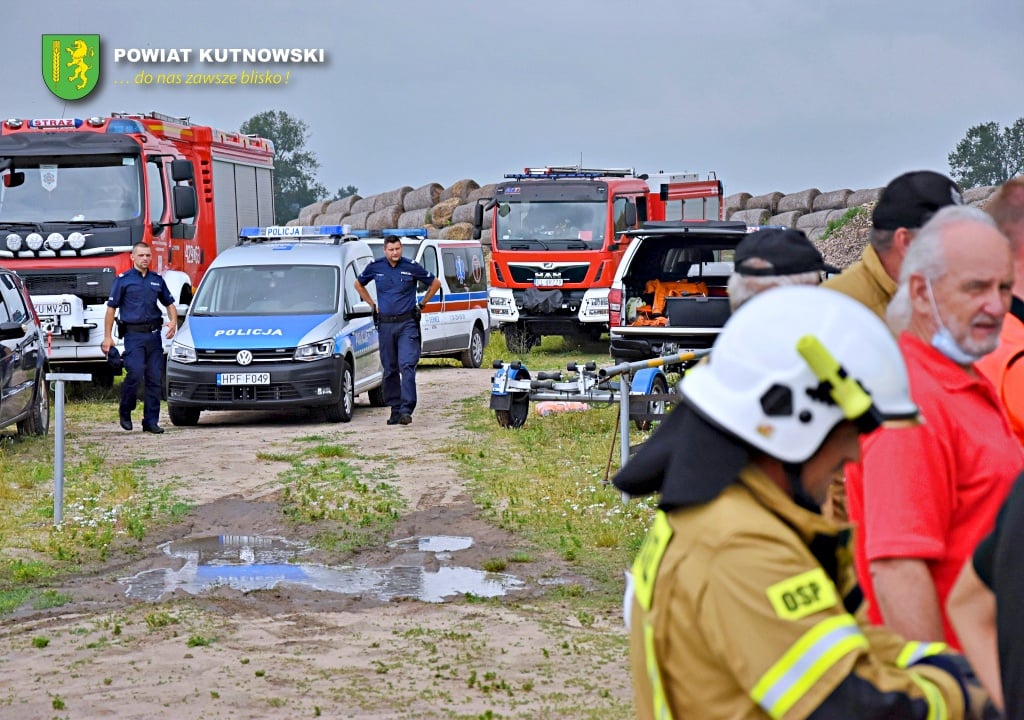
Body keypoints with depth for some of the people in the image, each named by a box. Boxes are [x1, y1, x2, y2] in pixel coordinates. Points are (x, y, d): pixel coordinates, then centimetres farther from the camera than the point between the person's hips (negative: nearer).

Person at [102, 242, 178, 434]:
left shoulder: (157, 280, 15)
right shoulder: (123, 280, 3)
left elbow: (169, 303, 24)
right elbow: (111, 308, 2)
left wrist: (173, 321, 2)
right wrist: (107, 337, -3)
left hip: (154, 333, 4)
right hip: (133, 334, -4)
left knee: (155, 378, 2)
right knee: (135, 373, -17)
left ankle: (151, 421, 7)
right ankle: (125, 411, 6)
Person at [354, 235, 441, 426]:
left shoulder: (412, 267, -3)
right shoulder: (375, 267, 4)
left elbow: (435, 283, 11)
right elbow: (359, 284, 22)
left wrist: (422, 304, 9)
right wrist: (372, 305, 15)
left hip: (407, 324, -3)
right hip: (385, 323, 3)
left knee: (407, 365, -14)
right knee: (390, 369, 7)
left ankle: (406, 409, -18)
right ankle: (395, 409, 14)